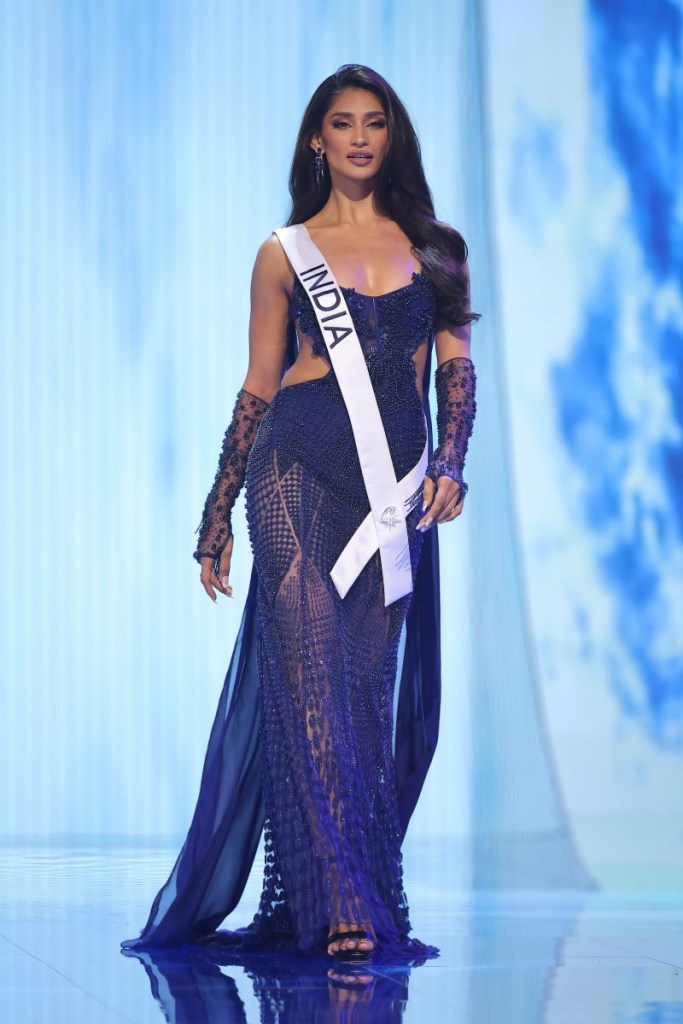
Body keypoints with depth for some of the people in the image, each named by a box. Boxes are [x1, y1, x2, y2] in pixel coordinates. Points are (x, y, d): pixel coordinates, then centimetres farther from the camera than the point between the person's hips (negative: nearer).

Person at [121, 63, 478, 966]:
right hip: (301, 470, -2)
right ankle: (345, 909, -16)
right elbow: (259, 389, 10)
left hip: (395, 484, 3)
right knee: (313, 673, -12)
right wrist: (217, 518, 9)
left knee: (372, 685, 2)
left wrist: (450, 464, -9)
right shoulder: (286, 253, 9)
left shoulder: (431, 246, 14)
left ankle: (351, 894, 11)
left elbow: (455, 367, 9)